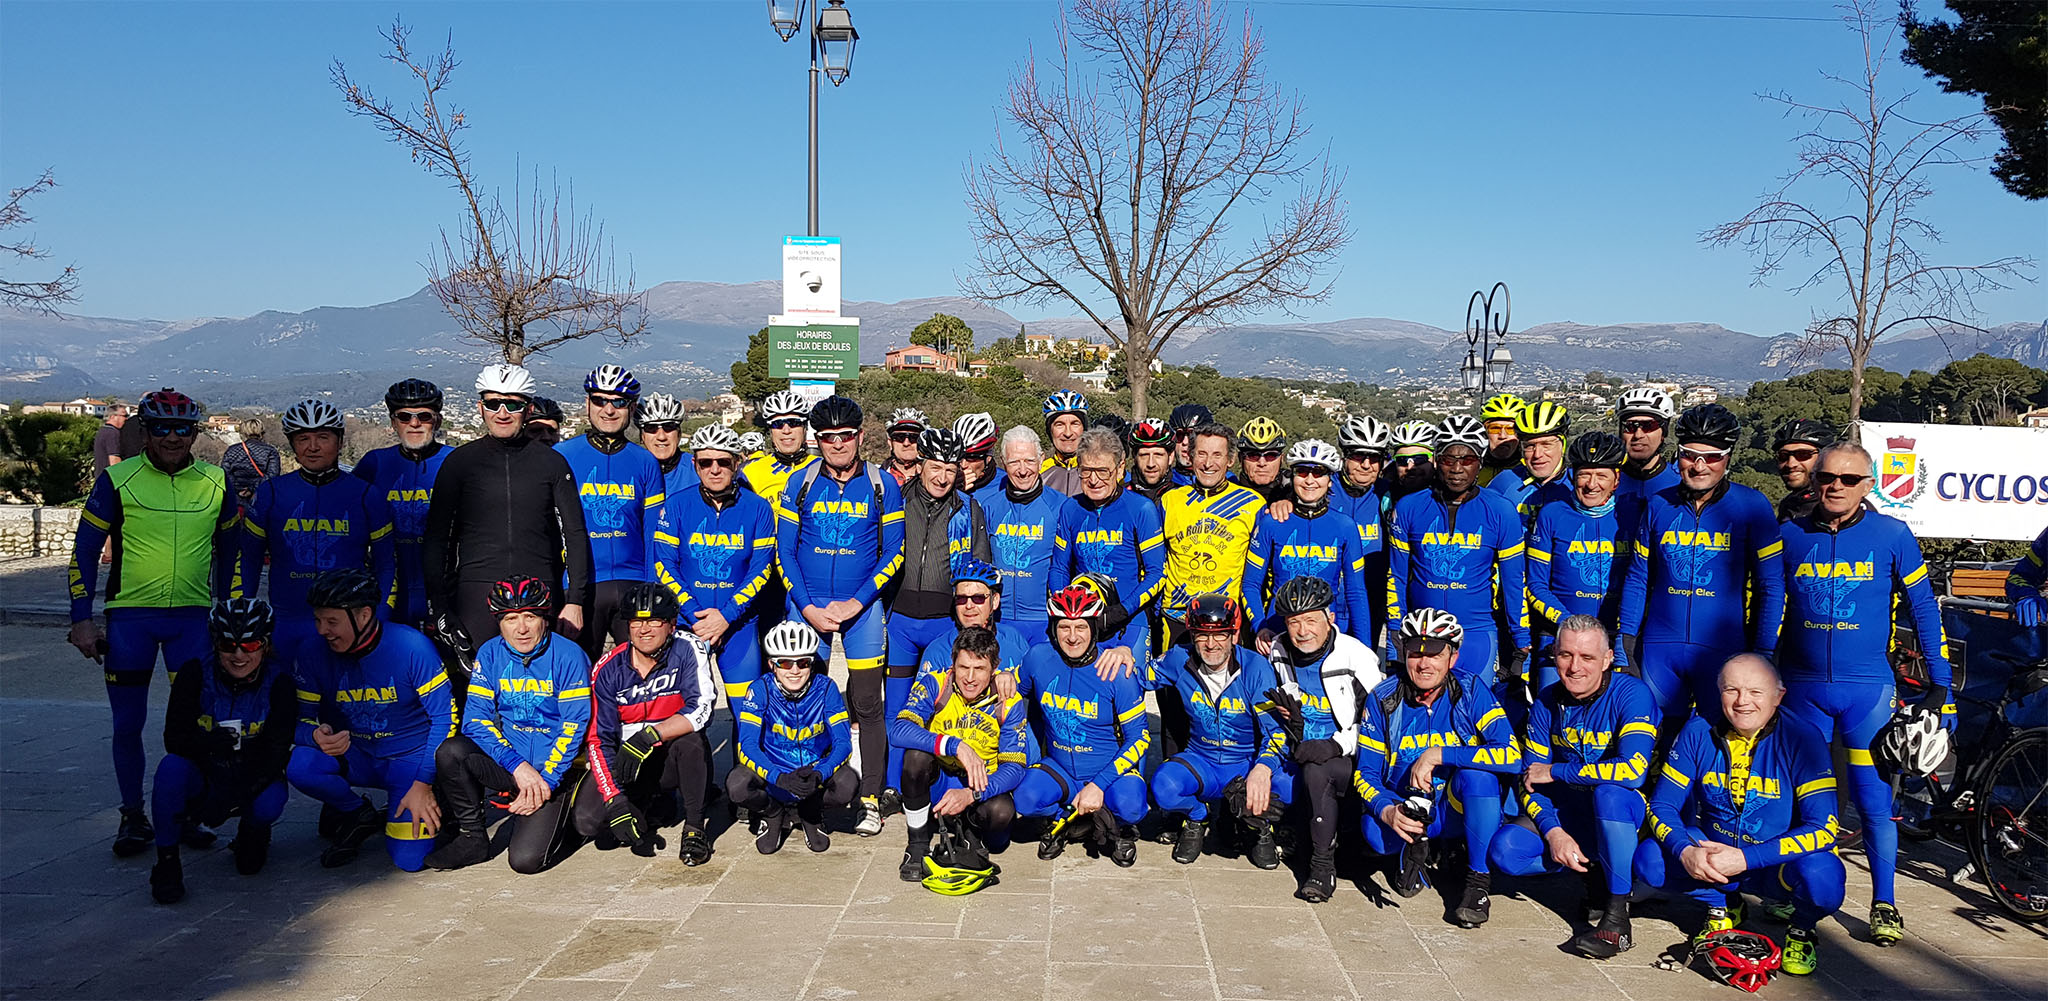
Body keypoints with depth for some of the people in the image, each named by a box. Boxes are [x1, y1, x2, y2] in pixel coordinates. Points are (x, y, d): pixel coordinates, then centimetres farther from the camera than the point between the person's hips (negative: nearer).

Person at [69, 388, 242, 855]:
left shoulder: (216, 483, 4)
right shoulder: (117, 480, -2)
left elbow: (229, 552, 14)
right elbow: (84, 551, 2)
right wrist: (81, 618, -3)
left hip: (192, 617, 1)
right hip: (129, 615, -1)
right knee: (128, 724, 5)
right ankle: (133, 817, 20)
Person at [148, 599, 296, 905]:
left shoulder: (278, 684, -14)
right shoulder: (196, 674, -11)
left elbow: (276, 754, -19)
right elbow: (174, 738, -14)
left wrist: (229, 799, -30)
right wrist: (219, 743, -33)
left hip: (252, 782, 0)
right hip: (203, 779, 1)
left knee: (271, 801, -32)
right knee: (172, 766, -31)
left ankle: (251, 834, 8)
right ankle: (166, 862, -16)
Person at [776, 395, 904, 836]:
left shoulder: (882, 485, 0)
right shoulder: (800, 484, 2)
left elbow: (893, 552, 0)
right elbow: (784, 552, 4)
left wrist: (856, 602, -10)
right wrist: (808, 608, -7)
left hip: (862, 605, -1)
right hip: (807, 605, 1)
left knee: (867, 704, 0)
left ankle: (870, 799, 9)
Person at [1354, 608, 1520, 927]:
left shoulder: (1471, 694, -12)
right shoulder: (1383, 700, -8)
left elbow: (1512, 756, -25)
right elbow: (1366, 773, -6)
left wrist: (1438, 755, -30)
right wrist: (1387, 811, -28)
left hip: (1457, 812, 0)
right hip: (1403, 809, 0)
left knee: (1476, 771, -32)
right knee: (1376, 835, -33)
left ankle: (1478, 883, -14)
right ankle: (1416, 847, 6)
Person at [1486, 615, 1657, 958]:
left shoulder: (1632, 694, -17)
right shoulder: (1547, 701, -2)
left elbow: (1633, 770, -31)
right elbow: (1530, 777, 0)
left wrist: (1554, 772, -20)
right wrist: (1553, 832, -19)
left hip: (1624, 814, -4)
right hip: (1566, 813, 4)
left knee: (1609, 791, -39)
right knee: (1504, 850, -22)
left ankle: (1617, 918, -26)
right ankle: (1594, 871, 1)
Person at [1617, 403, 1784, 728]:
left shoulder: (1752, 507, -3)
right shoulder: (1658, 504, 5)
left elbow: (1772, 586, -2)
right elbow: (1637, 577, 11)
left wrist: (1764, 653, -7)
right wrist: (1626, 638, 5)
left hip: (1723, 651, -2)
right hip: (1658, 650, 3)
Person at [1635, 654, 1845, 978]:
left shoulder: (1802, 739, -17)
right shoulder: (1699, 732, -9)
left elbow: (1823, 829, -22)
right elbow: (1662, 804, -6)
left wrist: (1745, 859, -30)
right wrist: (1685, 851, -27)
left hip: (1777, 864, -2)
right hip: (1708, 855, 3)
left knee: (1822, 877, -35)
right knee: (1649, 860, -24)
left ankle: (1802, 928, 3)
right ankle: (1722, 906, 8)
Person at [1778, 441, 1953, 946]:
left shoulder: (1892, 536, -2)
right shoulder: (1790, 535, 2)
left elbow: (1923, 609, 4)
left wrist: (1939, 683, 2)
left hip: (1868, 687, -2)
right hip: (1803, 687, 2)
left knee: (1875, 800, -1)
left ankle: (1884, 904, 14)